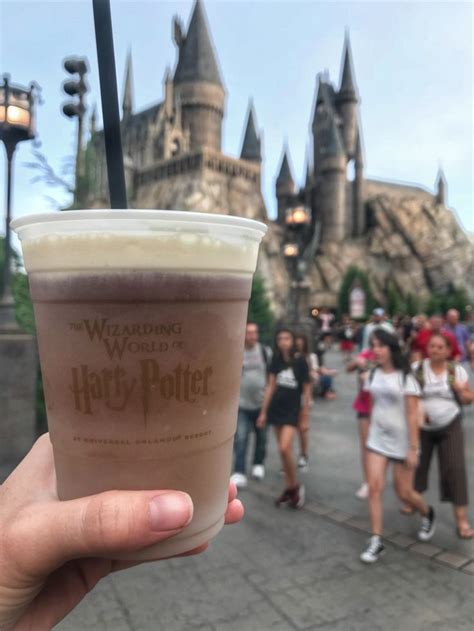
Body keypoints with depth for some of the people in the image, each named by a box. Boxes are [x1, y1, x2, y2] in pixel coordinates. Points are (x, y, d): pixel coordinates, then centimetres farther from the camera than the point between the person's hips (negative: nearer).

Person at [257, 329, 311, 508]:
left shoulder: (300, 362, -9)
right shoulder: (276, 360, 2)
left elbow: (306, 390, -4)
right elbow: (270, 386, 7)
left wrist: (305, 417, -3)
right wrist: (263, 411, 6)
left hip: (292, 410, -4)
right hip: (276, 408, 4)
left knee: (285, 448, -16)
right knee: (283, 451, 9)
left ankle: (295, 486, 5)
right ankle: (289, 488, 22)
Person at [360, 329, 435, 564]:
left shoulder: (405, 377, -14)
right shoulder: (373, 375, 2)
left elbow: (412, 415, -14)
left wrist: (413, 448, -15)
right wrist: (370, 436, 10)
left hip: (401, 442, -4)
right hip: (377, 440, 4)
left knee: (404, 493, 8)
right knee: (374, 488, -5)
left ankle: (428, 514, 40)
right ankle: (376, 540, 6)